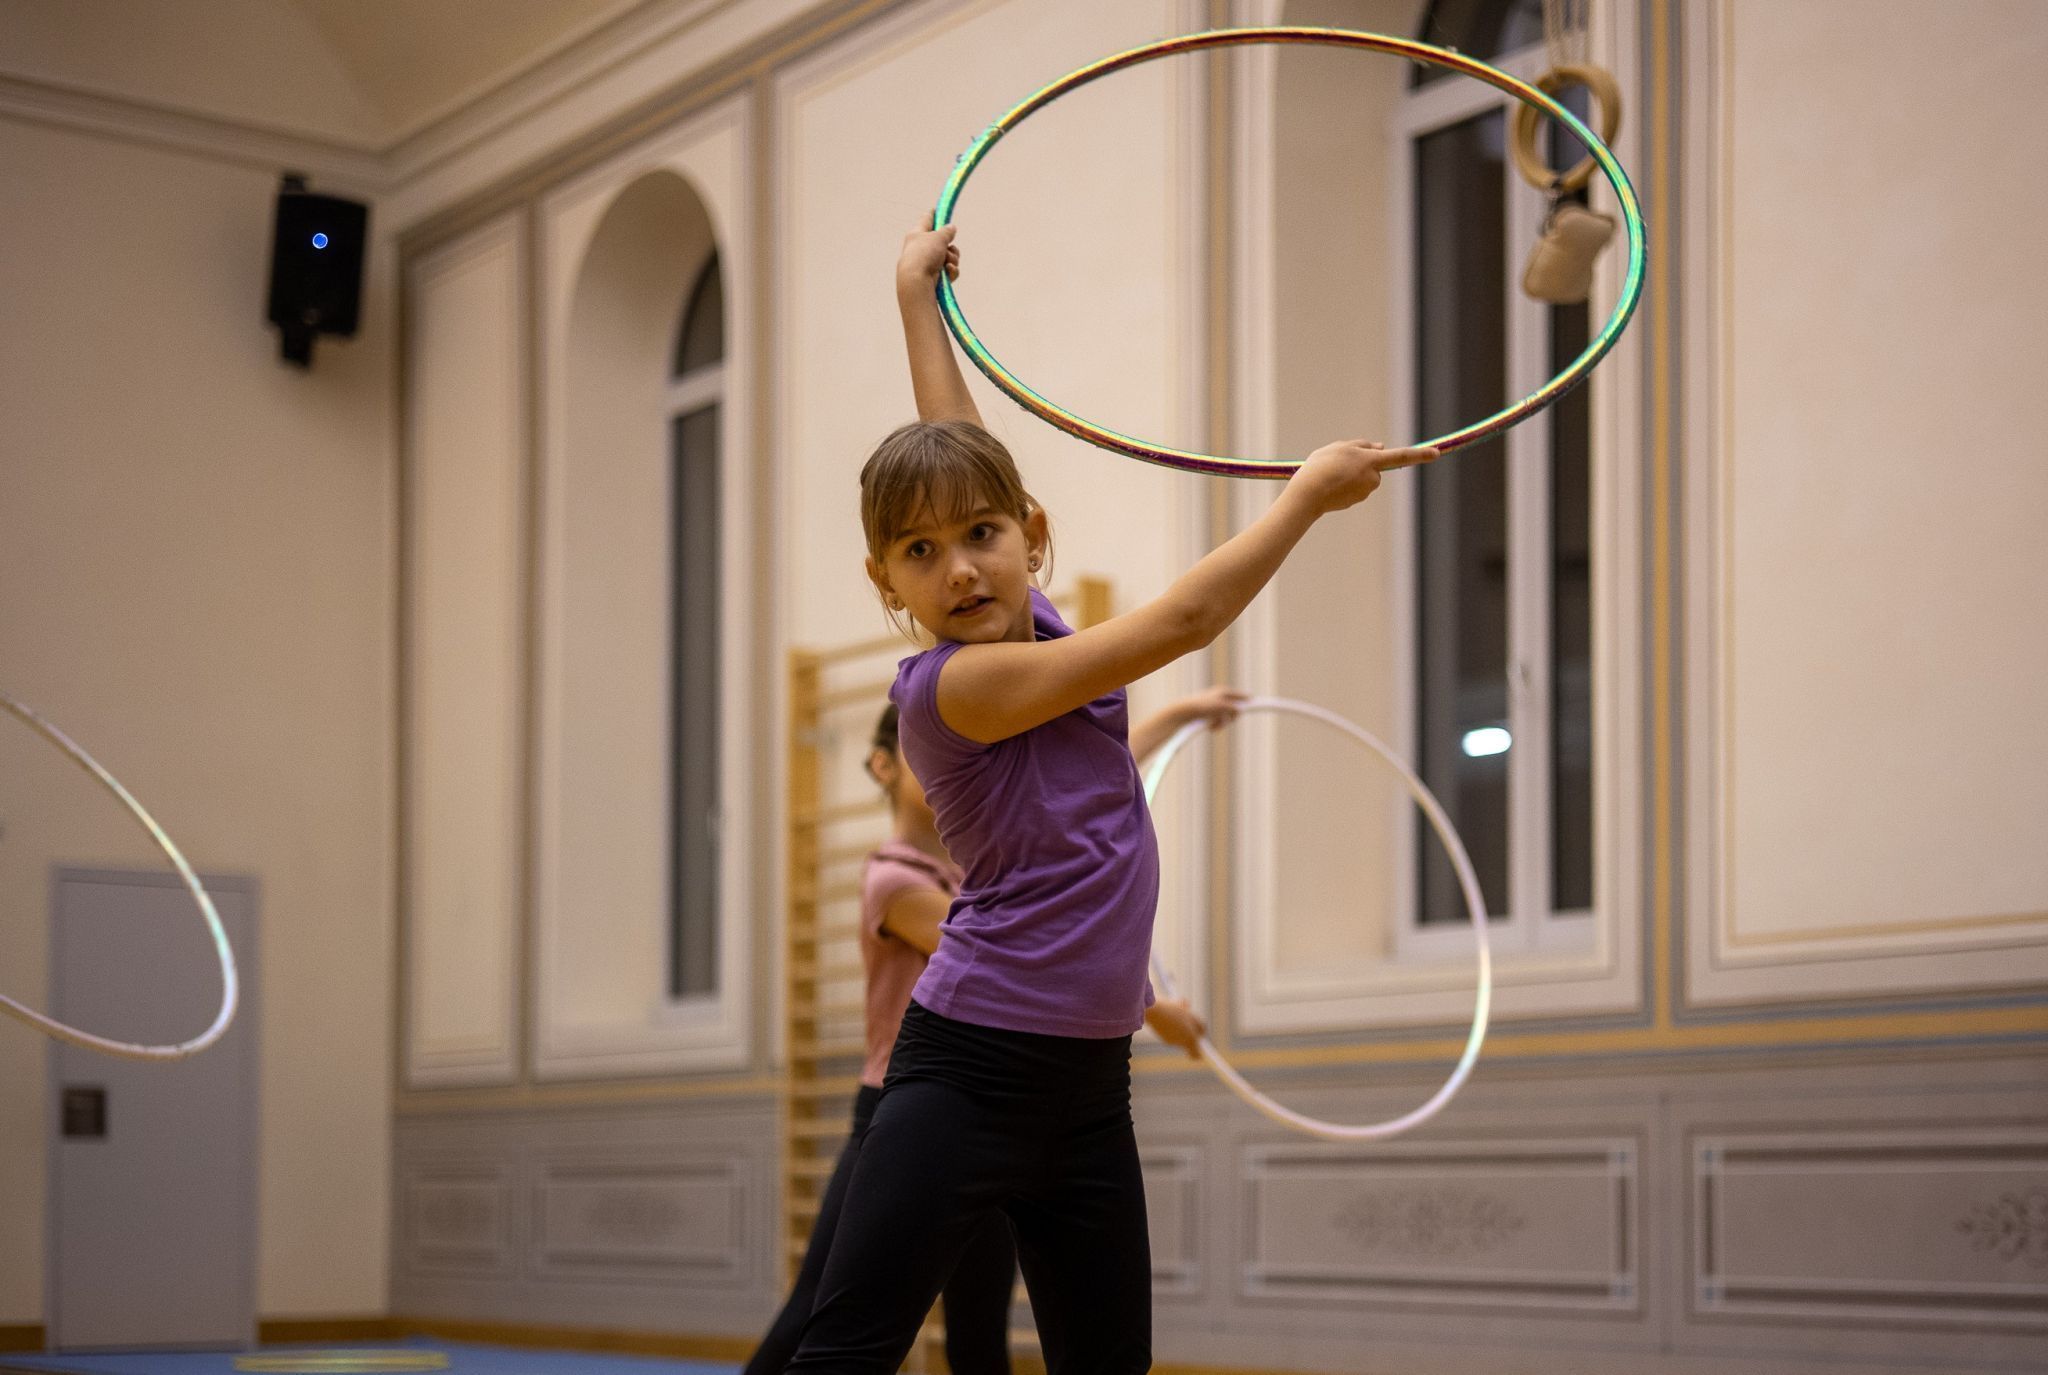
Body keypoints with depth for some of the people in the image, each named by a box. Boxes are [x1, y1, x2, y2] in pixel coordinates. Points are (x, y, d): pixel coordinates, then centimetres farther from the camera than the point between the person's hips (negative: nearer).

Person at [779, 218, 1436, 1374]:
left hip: (1088, 1083, 8)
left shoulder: (1025, 630, 6)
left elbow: (960, 455, 16)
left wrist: (922, 297, 26)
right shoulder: (957, 684, -15)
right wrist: (1313, 490, -5)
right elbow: (1187, 620, -15)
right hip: (971, 1070, -8)